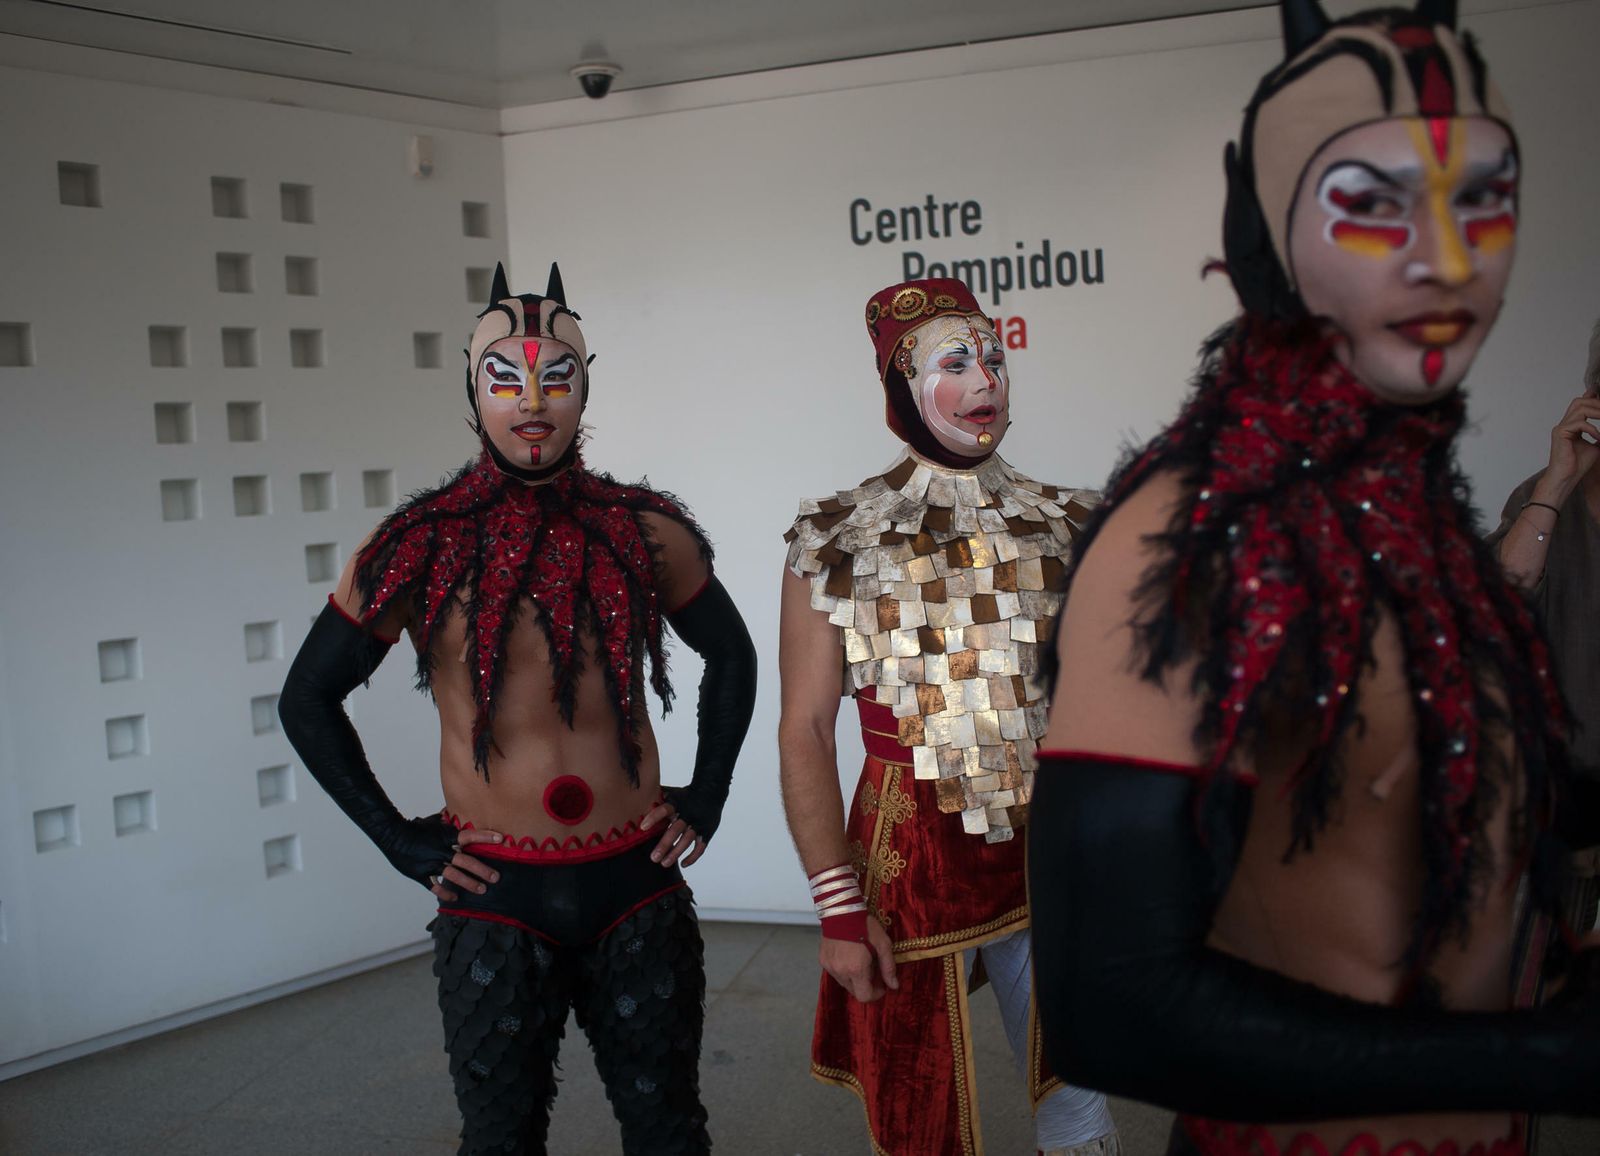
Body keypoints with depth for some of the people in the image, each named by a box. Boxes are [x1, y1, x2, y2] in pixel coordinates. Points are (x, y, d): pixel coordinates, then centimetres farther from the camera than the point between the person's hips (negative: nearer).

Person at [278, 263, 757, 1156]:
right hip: (495, 897, -1)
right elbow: (309, 699, 3)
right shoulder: (420, 546, -6)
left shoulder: (646, 532, -2)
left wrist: (707, 798, 7)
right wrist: (396, 838, -1)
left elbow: (732, 657, 13)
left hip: (638, 886, 1)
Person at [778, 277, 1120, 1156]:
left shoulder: (1062, 525, 3)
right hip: (911, 862, -2)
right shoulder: (839, 541, -6)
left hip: (1052, 861, 3)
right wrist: (838, 906, -11)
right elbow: (805, 731, -7)